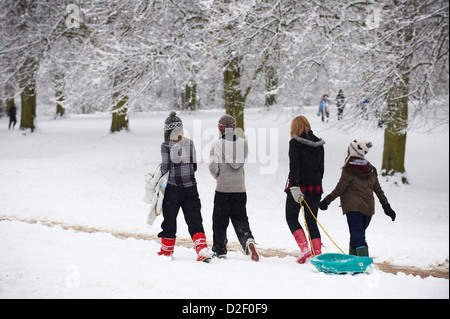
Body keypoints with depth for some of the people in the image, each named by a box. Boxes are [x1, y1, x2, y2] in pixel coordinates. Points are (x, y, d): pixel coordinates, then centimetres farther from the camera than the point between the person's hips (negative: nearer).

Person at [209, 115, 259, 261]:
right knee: (240, 219, 10)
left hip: (223, 189, -3)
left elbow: (213, 167, -14)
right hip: (240, 189, 3)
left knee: (220, 221, 10)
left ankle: (220, 250, 15)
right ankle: (248, 240, -16)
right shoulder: (243, 143, 1)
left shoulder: (217, 144, -11)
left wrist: (217, 175, 8)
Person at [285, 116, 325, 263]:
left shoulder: (295, 142, -8)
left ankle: (304, 248, -8)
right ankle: (318, 253, 0)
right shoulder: (319, 144, 9)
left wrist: (294, 186, -23)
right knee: (312, 222, 11)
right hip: (315, 187, 5)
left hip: (299, 186, -5)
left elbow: (294, 166, -18)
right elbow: (321, 168, 14)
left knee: (291, 218, 9)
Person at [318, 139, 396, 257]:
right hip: (369, 208, 6)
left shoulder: (348, 170, -10)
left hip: (353, 208, -6)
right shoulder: (371, 169, 9)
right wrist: (386, 206, 17)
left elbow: (339, 189, -8)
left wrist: (326, 201, 1)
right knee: (359, 235, 18)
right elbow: (378, 190, 12)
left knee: (357, 237, -9)